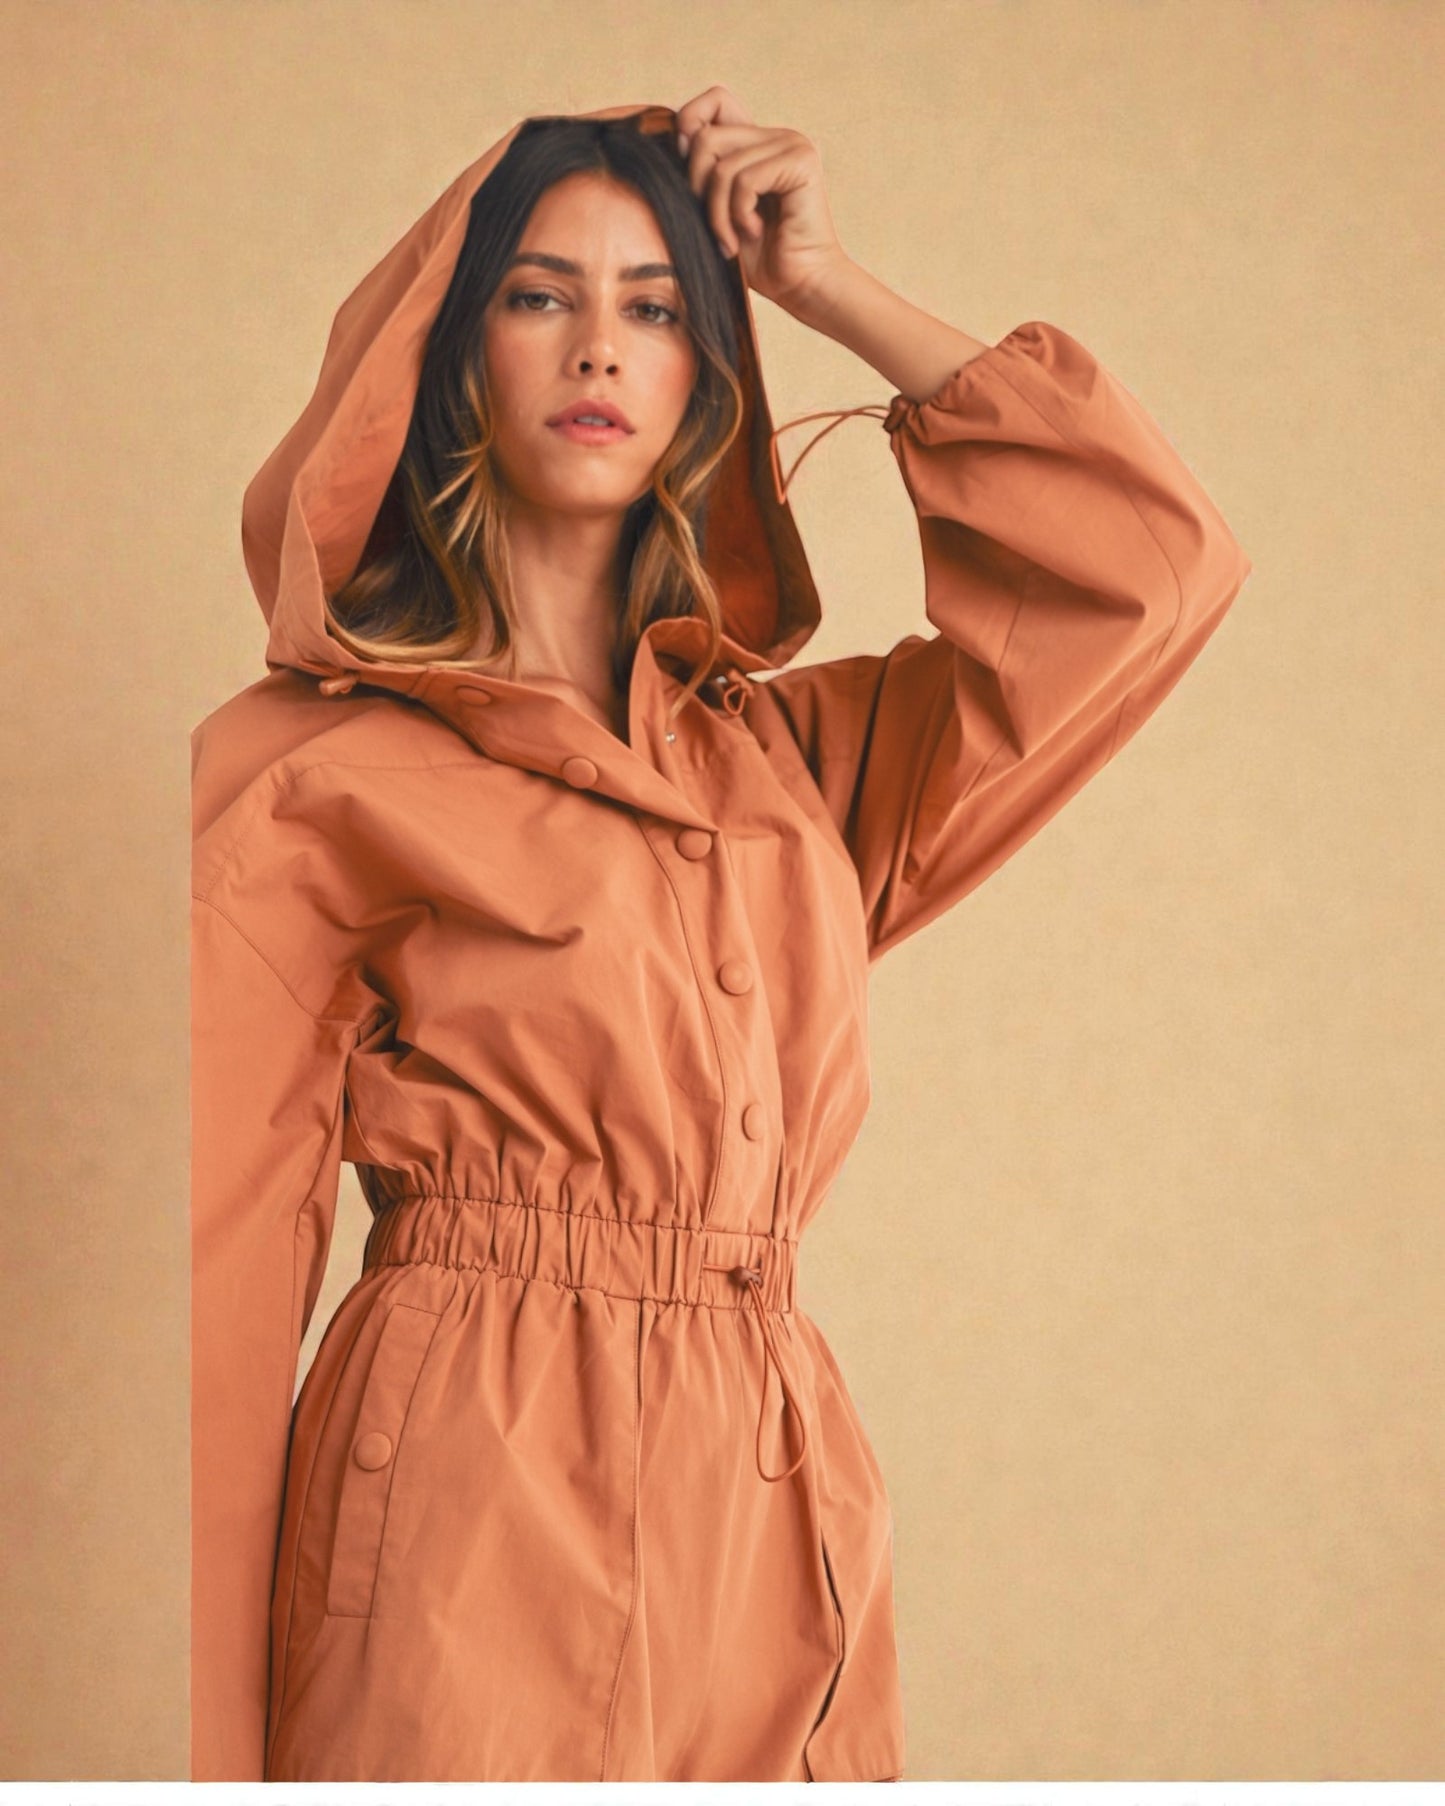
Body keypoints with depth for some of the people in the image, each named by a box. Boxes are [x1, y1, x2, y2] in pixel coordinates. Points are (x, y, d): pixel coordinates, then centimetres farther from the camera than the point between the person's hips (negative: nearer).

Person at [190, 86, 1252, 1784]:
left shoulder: (787, 755, 13)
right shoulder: (316, 772, 0)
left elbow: (1158, 563, 10)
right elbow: (226, 1264, -2)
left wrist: (831, 287, 10)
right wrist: (208, 1750, -7)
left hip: (763, 1520, 5)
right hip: (472, 1501, -4)